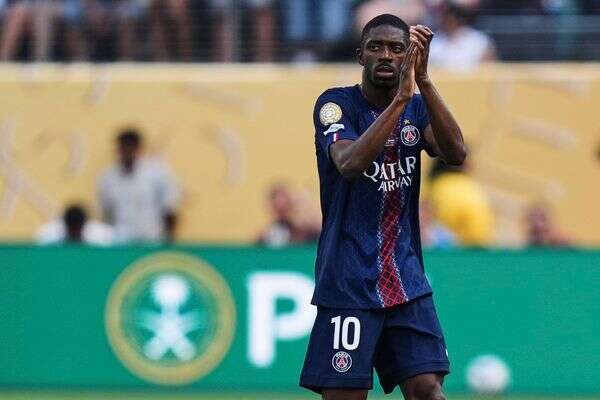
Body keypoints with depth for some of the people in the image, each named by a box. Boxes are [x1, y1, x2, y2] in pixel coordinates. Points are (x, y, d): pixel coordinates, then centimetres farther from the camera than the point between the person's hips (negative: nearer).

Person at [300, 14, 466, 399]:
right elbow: (349, 164, -25)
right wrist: (400, 96, -32)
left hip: (408, 279, 4)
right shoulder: (337, 103, -5)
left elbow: (456, 152, -12)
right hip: (349, 280, -4)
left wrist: (423, 80, -22)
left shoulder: (417, 107, 8)